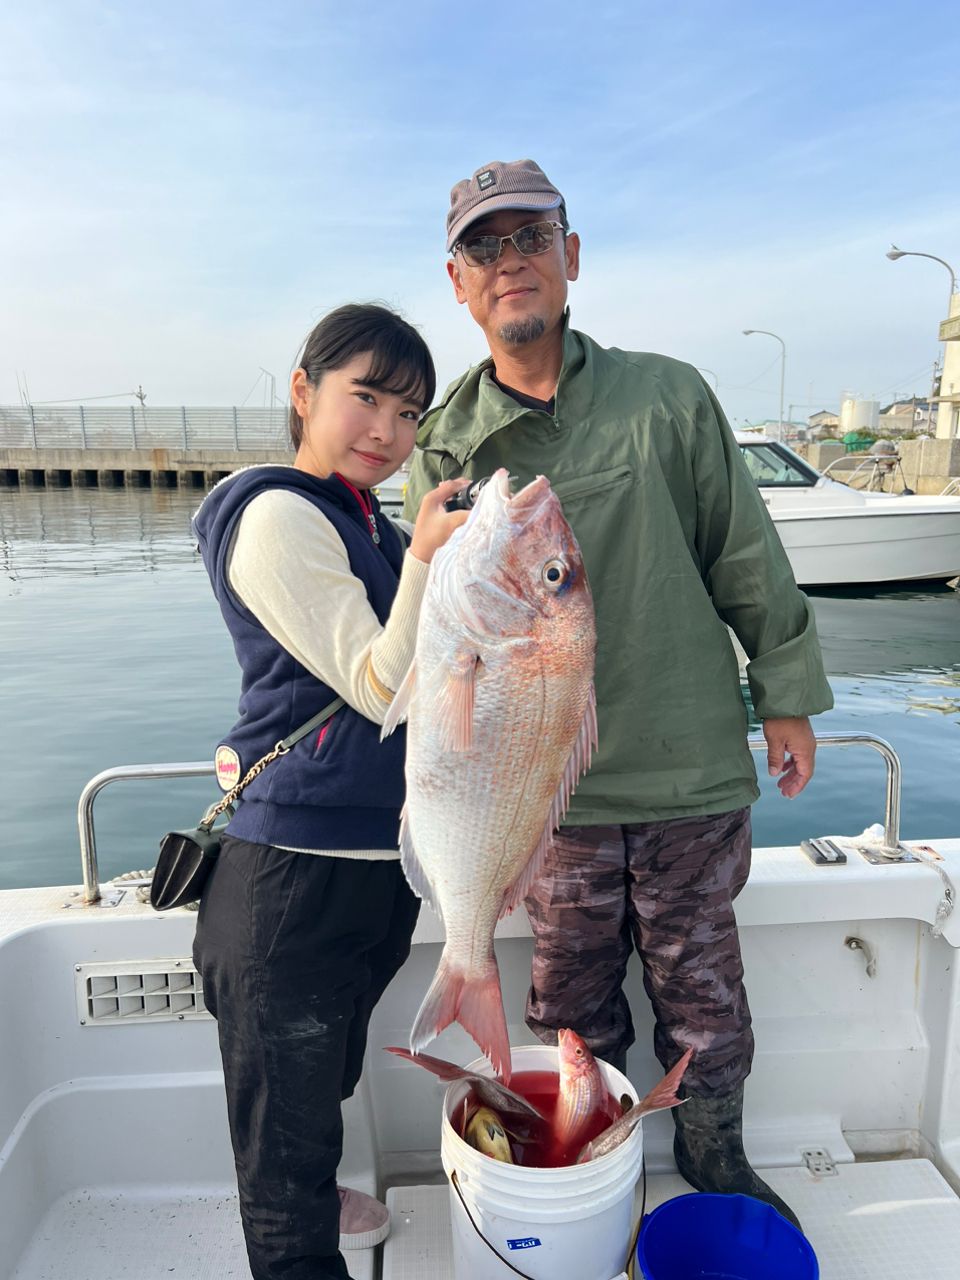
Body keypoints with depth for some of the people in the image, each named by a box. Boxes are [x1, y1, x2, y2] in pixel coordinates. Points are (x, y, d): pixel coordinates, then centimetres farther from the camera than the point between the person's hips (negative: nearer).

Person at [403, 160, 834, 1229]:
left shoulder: (667, 397, -2)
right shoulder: (445, 446, 0)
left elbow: (747, 559, 3)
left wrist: (786, 698, 6)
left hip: (696, 776, 0)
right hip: (553, 787, 1)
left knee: (703, 992, 18)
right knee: (573, 1006, 17)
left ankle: (715, 1160, 45)